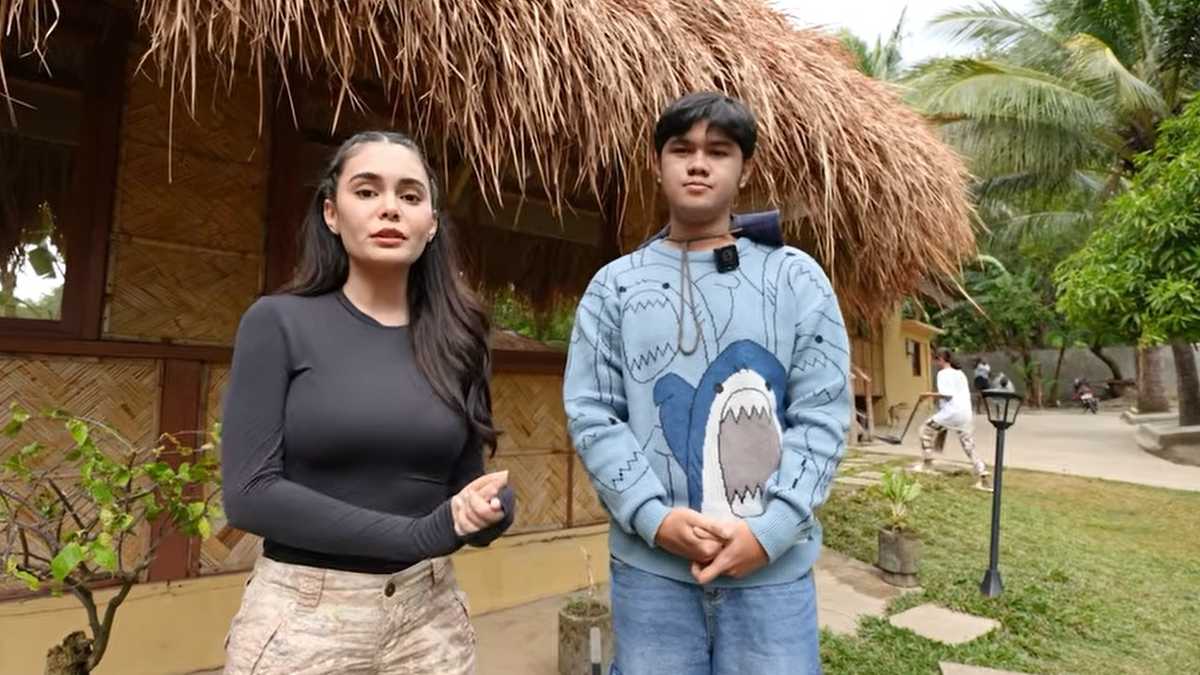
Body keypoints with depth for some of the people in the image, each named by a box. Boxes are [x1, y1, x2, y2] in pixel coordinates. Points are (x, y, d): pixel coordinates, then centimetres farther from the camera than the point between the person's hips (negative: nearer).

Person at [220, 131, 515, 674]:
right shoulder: (279, 323, -8)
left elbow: (467, 483, 5)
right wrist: (417, 534, -19)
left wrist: (490, 507, -18)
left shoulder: (454, 339, 1)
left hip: (430, 611, 3)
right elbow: (248, 492, -14)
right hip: (303, 615, -3)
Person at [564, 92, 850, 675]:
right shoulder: (615, 286, 3)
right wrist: (654, 517, -12)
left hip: (773, 566, 0)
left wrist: (770, 530, -11)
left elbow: (822, 416, -2)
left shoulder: (797, 279, 2)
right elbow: (590, 415, -1)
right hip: (648, 565, 1)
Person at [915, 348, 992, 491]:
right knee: (970, 448, 8)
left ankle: (927, 462, 10)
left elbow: (947, 394, -14)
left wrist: (932, 394, -2)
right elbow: (966, 394, 22)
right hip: (967, 413, 8)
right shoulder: (960, 373, 21)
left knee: (926, 428, 10)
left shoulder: (943, 373, -3)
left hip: (952, 412, -8)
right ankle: (983, 480, 2)